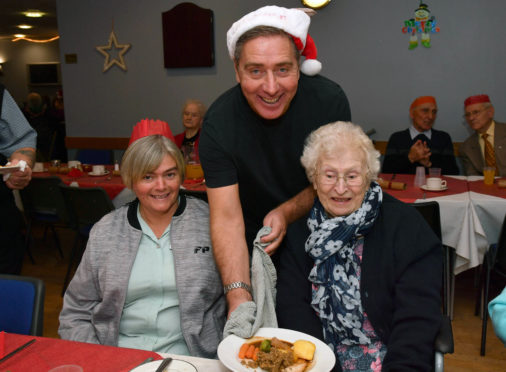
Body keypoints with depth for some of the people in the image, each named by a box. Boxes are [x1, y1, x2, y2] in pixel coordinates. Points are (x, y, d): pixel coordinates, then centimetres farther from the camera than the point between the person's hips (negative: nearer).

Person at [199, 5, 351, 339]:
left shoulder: (329, 101, -18)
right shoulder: (219, 122, -20)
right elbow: (227, 216, -23)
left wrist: (287, 212, -24)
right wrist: (238, 295, -36)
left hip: (309, 222, 0)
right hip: (250, 234, 0)